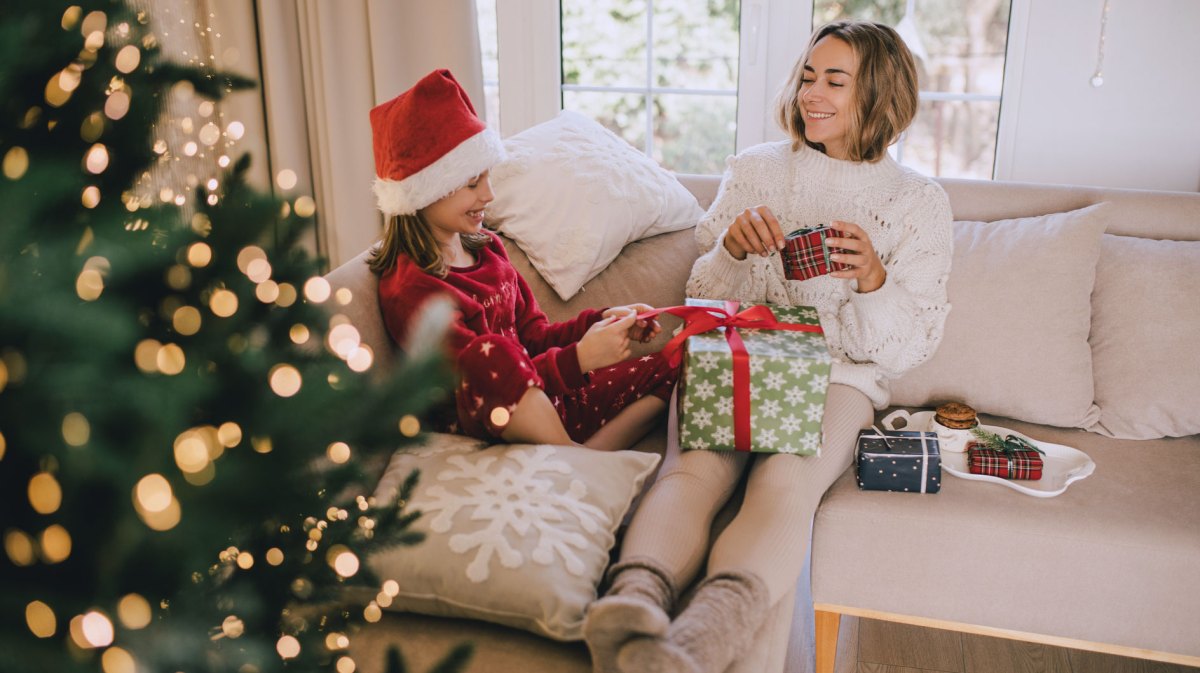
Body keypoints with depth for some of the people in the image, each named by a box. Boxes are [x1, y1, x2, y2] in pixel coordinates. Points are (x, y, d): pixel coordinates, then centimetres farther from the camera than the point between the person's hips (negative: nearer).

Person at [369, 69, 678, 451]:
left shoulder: (486, 247, 10)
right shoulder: (408, 291, -16)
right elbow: (482, 375, -23)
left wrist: (602, 320, -2)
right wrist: (579, 358, -32)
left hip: (542, 405, 9)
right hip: (483, 427, -8)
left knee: (663, 371, 2)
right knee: (490, 354, -39)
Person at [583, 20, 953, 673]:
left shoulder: (918, 201, 10)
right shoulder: (753, 169, 14)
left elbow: (907, 349, 5)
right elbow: (702, 302, 15)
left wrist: (873, 279, -14)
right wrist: (731, 248, -6)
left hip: (838, 376, -1)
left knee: (783, 485, -35)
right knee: (692, 469, -32)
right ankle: (635, 603, -55)